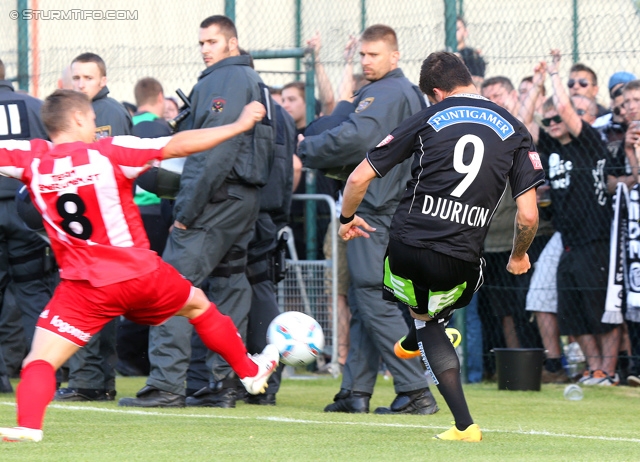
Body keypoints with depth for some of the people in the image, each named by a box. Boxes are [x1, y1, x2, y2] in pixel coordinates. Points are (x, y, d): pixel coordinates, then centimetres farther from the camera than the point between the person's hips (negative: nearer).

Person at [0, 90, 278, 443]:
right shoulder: (109, 152, -7)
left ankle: (28, 425, -29)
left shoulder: (30, 158, -4)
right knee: (198, 304, 28)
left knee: (40, 362, -2)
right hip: (142, 275, 1)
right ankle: (250, 371, 45)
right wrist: (240, 125, 1)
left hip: (84, 288, -1)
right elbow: (179, 145, -7)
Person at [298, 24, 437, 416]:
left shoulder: (384, 94, -12)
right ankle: (356, 391, 11)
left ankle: (416, 391, -14)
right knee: (364, 301, 11)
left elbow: (353, 137, -25)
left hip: (374, 209, -10)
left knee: (374, 300, -10)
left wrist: (306, 148, -11)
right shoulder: (413, 95, 19)